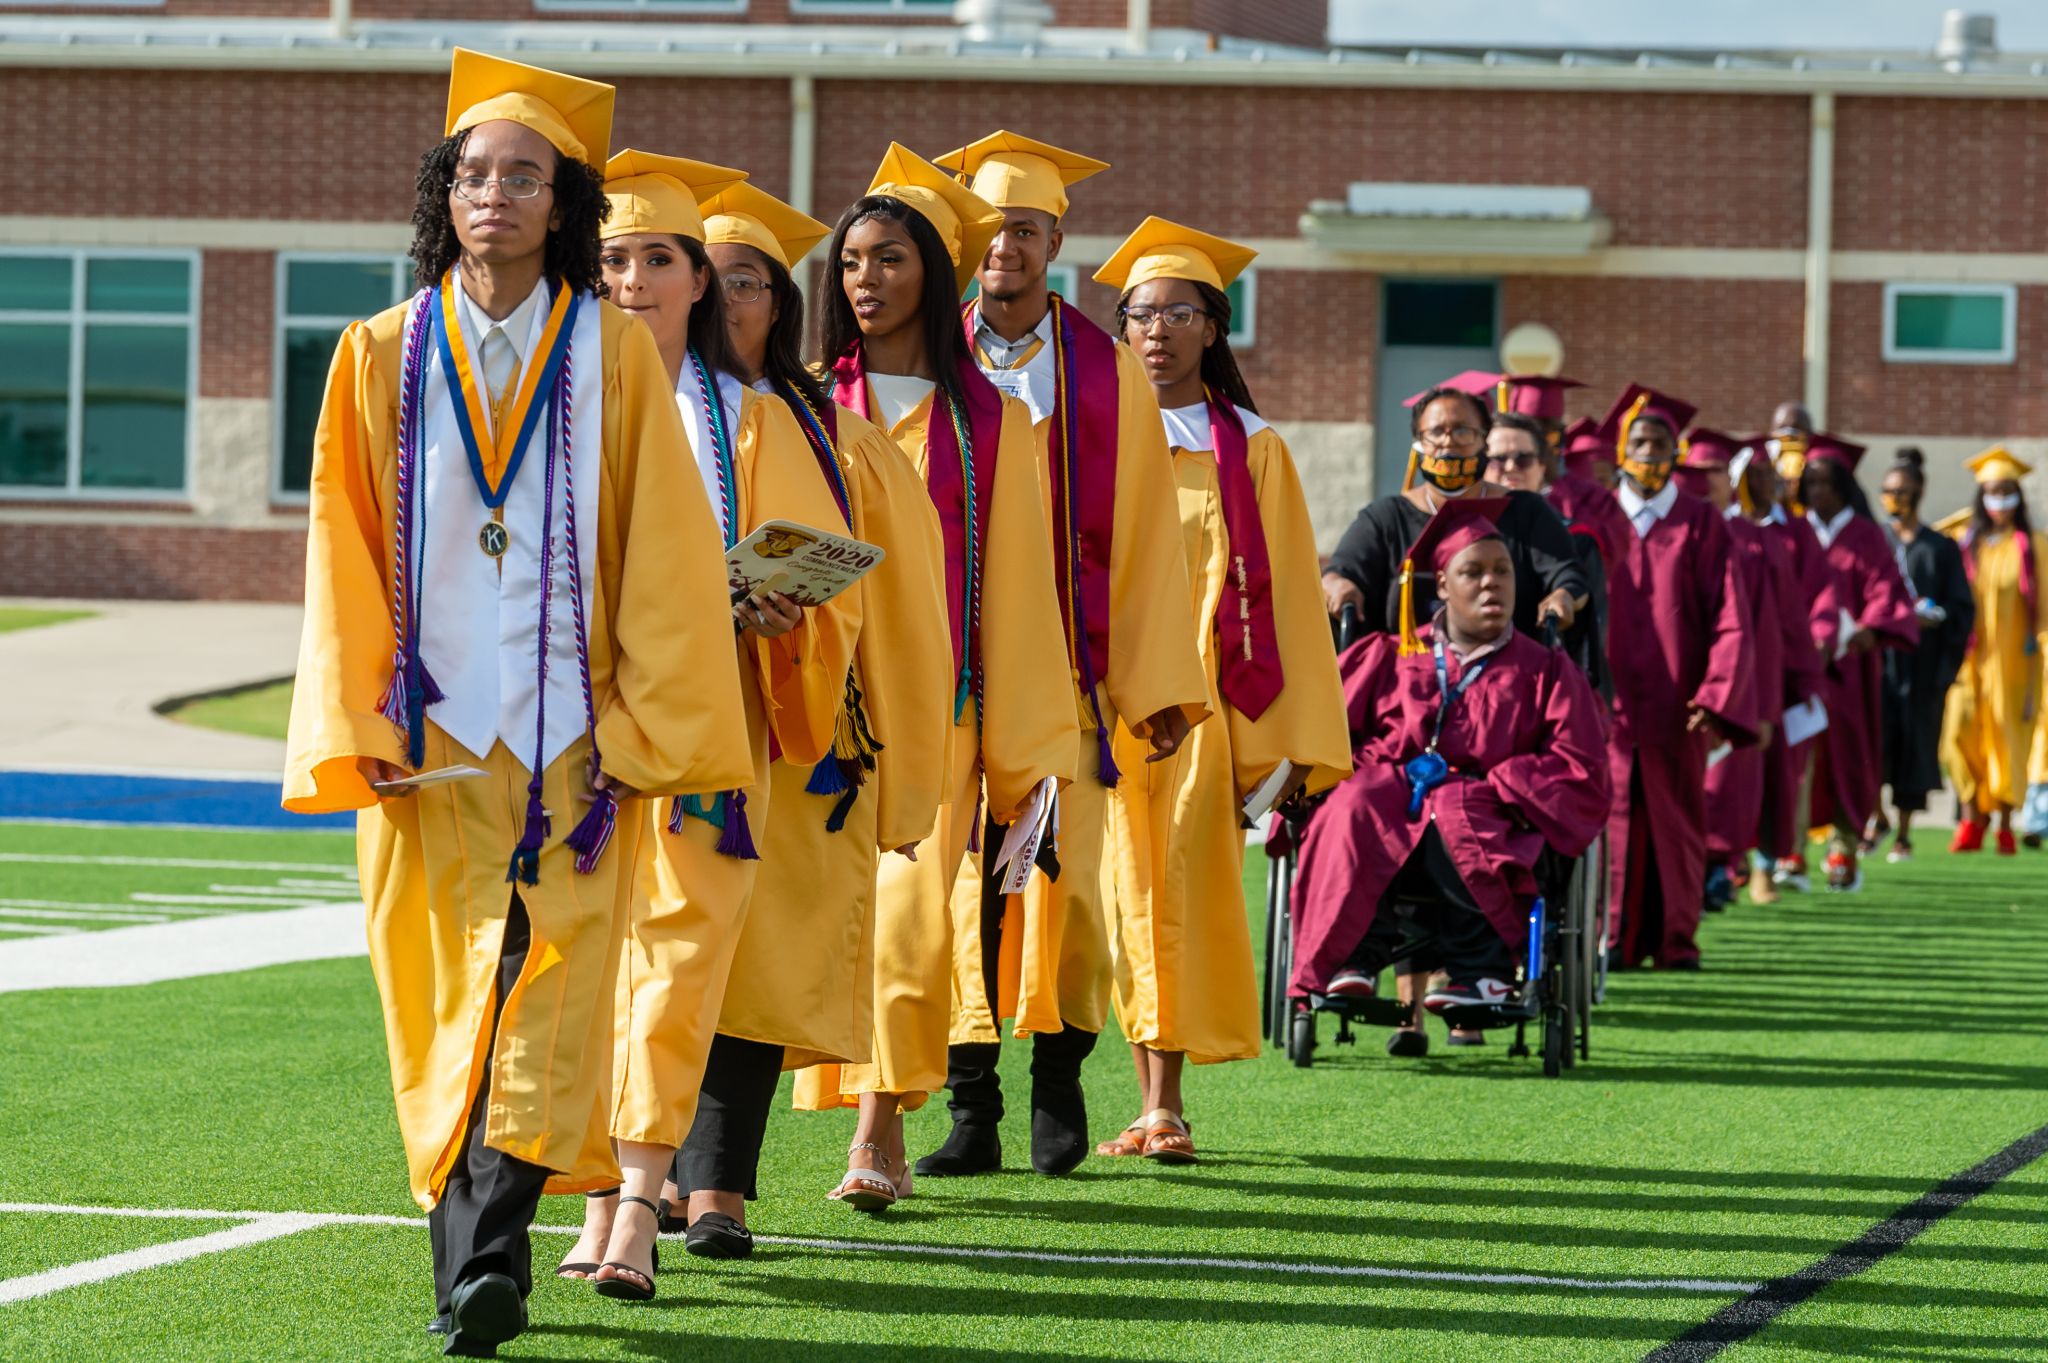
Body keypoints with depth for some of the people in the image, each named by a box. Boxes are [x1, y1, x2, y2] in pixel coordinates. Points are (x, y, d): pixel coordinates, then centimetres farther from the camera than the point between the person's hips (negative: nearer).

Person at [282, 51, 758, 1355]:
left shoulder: (614, 353, 2)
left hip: (568, 731, -2)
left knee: (546, 989, -10)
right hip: (428, 732, 2)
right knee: (444, 993, 2)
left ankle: (482, 1257, -16)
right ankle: (481, 1258, 10)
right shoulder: (383, 355, 7)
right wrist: (356, 725, -3)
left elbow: (662, 552, 1)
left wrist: (641, 724, -6)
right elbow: (346, 556, 6)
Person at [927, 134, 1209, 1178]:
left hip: (1063, 671, 0)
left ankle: (1057, 1083, 12)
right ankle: (972, 1109, 1)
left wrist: (1157, 686, 1)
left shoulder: (1108, 376, 7)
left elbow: (1143, 540, 7)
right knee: (960, 880, -4)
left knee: (1062, 876, -6)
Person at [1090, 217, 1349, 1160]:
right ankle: (1154, 1105, 6)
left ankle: (1167, 1107, -8)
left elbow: (1285, 594, 4)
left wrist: (1292, 735, -3)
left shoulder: (1250, 451, 7)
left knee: (1187, 886, -9)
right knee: (1131, 886, 0)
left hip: (1209, 700, -2)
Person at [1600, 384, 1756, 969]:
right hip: (1608, 699, 0)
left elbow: (1730, 619, -2)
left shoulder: (1701, 525, 3)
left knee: (1676, 819, 4)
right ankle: (1617, 936, 8)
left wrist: (1716, 697, -13)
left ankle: (1675, 937, 13)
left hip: (1675, 703, 0)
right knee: (1614, 817, 1)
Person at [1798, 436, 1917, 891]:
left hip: (1847, 663, -1)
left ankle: (1845, 848, 8)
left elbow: (1886, 591, -4)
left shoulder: (1864, 537, 5)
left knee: (1846, 755, -1)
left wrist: (1869, 629, -23)